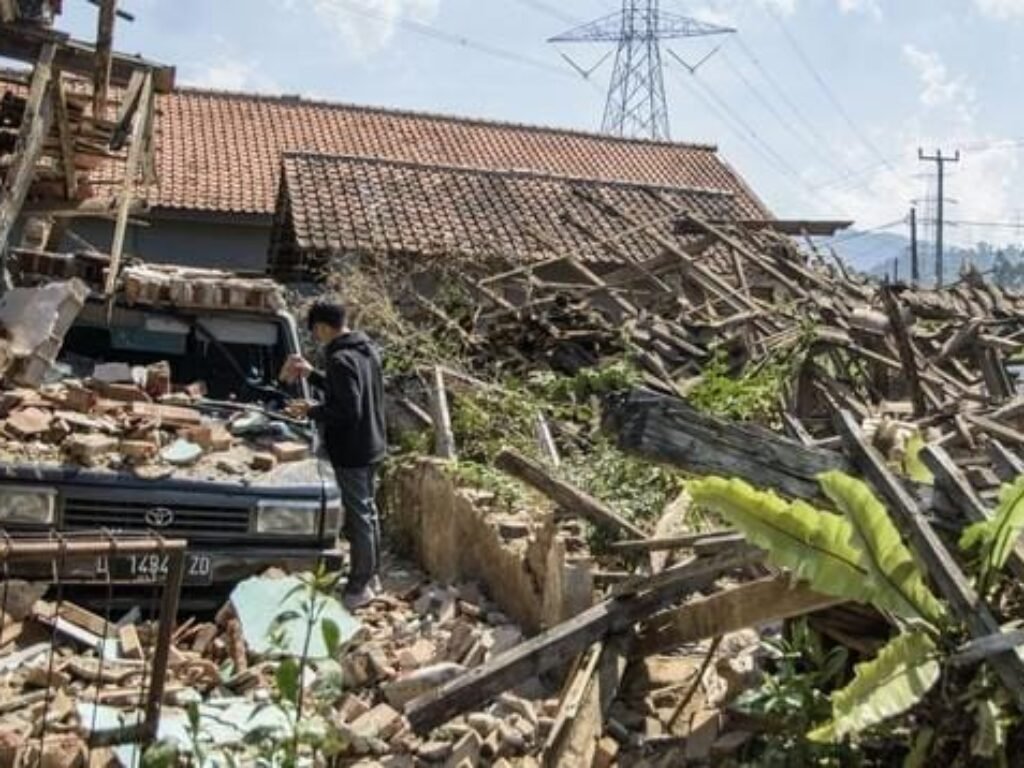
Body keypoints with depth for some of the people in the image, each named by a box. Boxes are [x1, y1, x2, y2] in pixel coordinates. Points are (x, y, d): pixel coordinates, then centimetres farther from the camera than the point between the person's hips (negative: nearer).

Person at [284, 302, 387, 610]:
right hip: (372, 446, 10)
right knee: (368, 512, 18)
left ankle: (358, 587, 9)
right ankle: (370, 576, 31)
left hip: (351, 453, -10)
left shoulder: (340, 360, -23)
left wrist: (311, 411, -13)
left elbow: (346, 410, -26)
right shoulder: (367, 349, 7)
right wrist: (312, 374, 16)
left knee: (358, 518, -1)